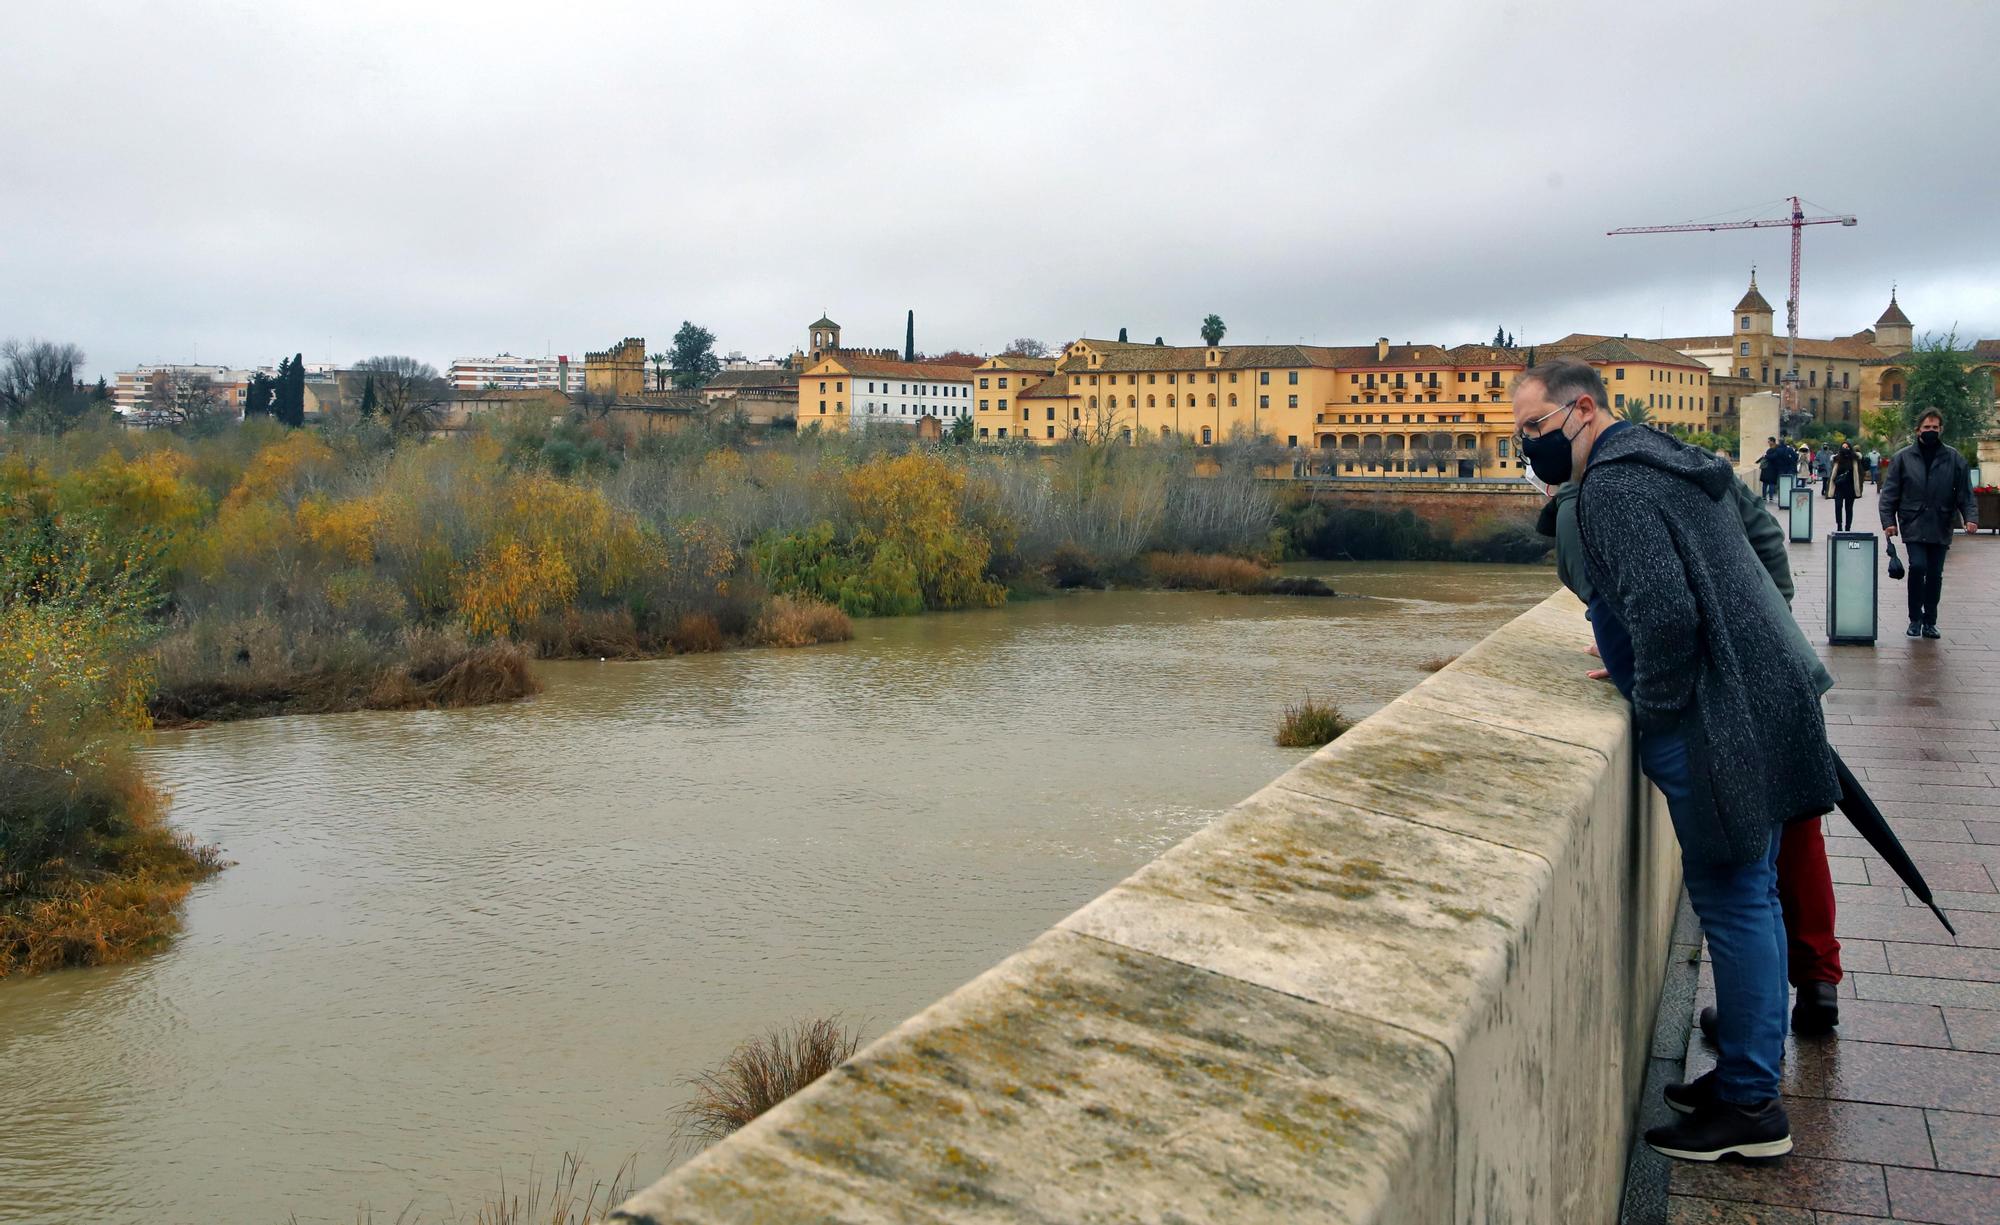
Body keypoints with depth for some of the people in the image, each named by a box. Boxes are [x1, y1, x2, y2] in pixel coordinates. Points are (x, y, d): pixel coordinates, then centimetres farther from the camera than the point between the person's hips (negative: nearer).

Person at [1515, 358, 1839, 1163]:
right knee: (1749, 898, 16)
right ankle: (1748, 1074, 28)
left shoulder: (1613, 485, -16)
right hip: (1756, 707, 11)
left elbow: (1666, 614, -26)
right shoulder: (1663, 461, 17)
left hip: (1718, 726, -11)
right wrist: (1639, 667, 18)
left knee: (1733, 903, -2)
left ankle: (1749, 1106, 8)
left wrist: (1653, 710, -13)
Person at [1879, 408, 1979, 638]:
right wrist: (1888, 521, -6)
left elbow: (1965, 494, 5)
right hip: (1913, 527, -2)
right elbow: (1889, 493, 2)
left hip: (1940, 530, 2)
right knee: (1918, 567, -17)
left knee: (1935, 575, 7)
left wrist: (1971, 518, -9)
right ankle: (1915, 619, -1)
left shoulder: (1954, 459, 5)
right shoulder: (1903, 458, 1)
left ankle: (1930, 622, 19)